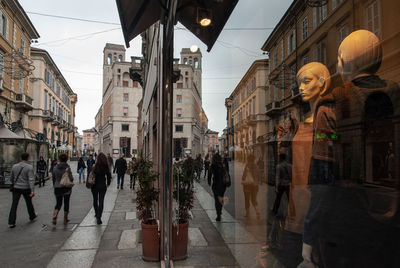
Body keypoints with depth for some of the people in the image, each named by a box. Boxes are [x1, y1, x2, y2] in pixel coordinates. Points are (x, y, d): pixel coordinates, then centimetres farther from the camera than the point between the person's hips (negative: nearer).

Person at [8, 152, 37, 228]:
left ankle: (11, 222, 0)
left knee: (14, 205, 4)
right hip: (26, 188, -3)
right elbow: (31, 179, -21)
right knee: (29, 203, 16)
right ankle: (32, 216, 35)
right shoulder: (29, 167, -13)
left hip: (16, 188, 3)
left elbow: (12, 178, 13)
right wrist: (32, 191, -24)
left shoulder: (14, 166, 2)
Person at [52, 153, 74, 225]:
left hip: (57, 188, 3)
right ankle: (65, 219, 18)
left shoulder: (55, 168, 1)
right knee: (66, 203, 10)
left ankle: (54, 217, -10)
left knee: (58, 203, 12)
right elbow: (71, 178, -16)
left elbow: (53, 178, 10)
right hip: (66, 188, -3)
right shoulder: (67, 168, -12)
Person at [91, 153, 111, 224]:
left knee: (95, 200, 20)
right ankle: (99, 217, -3)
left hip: (94, 186, 0)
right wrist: (108, 183, 16)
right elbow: (109, 176, 0)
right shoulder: (106, 168, -9)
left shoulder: (94, 167, -15)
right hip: (103, 186, 0)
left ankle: (97, 214, 38)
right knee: (101, 201, 3)